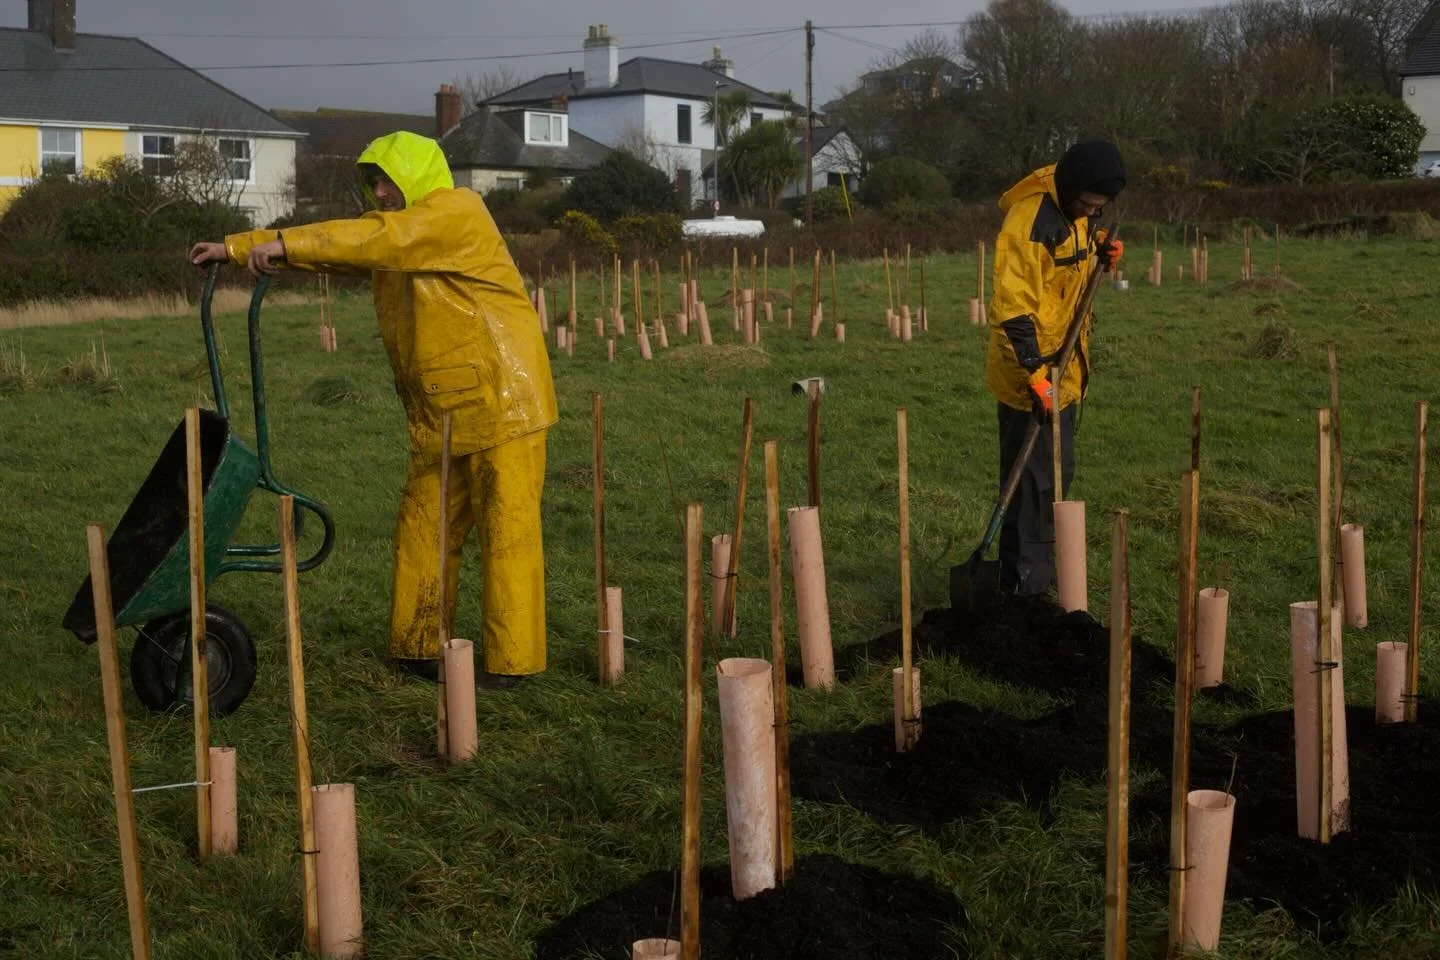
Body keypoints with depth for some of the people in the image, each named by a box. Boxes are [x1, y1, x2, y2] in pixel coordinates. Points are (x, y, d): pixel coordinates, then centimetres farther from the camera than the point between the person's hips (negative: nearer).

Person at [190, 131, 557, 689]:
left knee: (506, 530, -5)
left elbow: (376, 239, -24)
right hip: (439, 410, 9)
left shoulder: (456, 213, -12)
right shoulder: (393, 228, 15)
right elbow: (331, 244, 14)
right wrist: (234, 248, 7)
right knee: (422, 528, 10)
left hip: (501, 399, -9)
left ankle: (511, 660, -1)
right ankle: (416, 647, 18)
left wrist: (285, 244, -27)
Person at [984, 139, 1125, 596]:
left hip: (1063, 367, 10)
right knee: (1036, 480, -7)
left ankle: (1020, 572, 32)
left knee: (1056, 472, 18)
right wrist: (1035, 374, -31)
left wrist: (1100, 249, 4)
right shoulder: (1029, 223, -24)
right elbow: (1013, 308, -27)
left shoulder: (1074, 208, 4)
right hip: (1030, 374, -10)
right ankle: (1030, 584, 0)